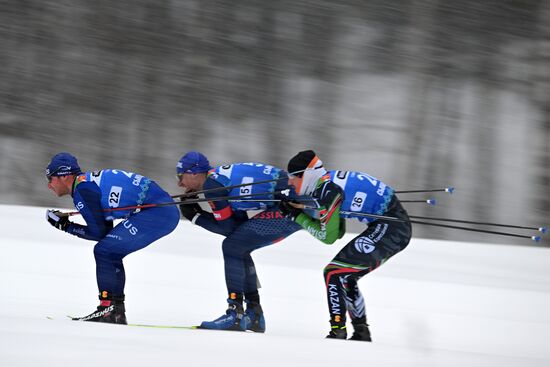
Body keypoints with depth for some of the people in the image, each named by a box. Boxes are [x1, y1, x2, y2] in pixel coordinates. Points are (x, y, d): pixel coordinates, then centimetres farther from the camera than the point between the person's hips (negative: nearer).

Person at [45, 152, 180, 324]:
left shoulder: (81, 189, -7)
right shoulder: (91, 181, 21)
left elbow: (98, 232, -7)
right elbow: (106, 230, 21)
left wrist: (66, 226, 4)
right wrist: (65, 223, 16)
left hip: (157, 213, -10)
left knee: (104, 251, -8)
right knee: (110, 253, 16)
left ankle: (108, 309, -8)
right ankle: (117, 312, 15)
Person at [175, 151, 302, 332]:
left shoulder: (212, 184, -9)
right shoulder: (221, 174, 18)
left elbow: (228, 227, -7)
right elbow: (238, 221, 16)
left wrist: (195, 217, 4)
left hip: (284, 209, -10)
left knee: (232, 247, -8)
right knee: (239, 249, 18)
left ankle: (235, 315, -10)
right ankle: (254, 315, 20)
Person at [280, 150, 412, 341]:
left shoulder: (327, 190, -15)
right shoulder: (331, 182, 13)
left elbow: (328, 236, -9)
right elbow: (338, 231, 18)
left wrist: (299, 217, 1)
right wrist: (303, 208, 12)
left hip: (390, 229, -10)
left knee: (334, 273, -12)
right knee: (345, 277, 20)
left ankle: (338, 331, -14)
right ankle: (361, 333, 25)